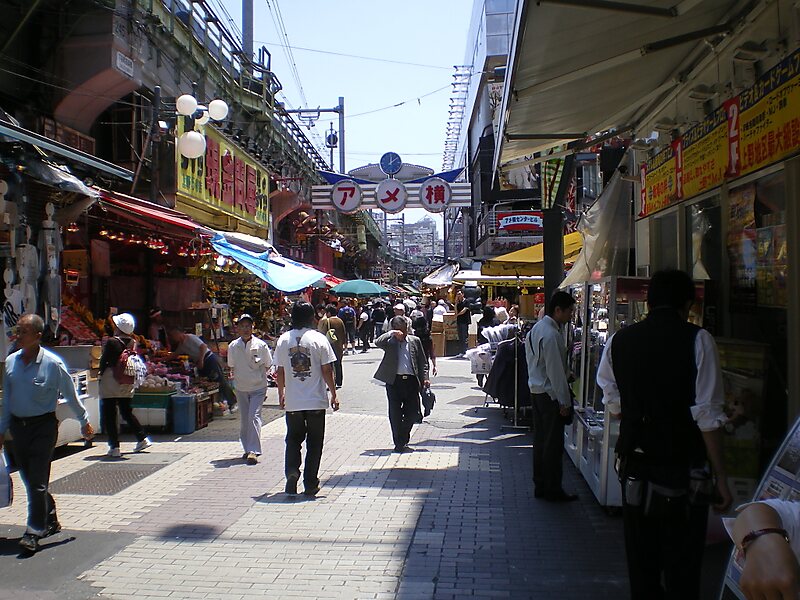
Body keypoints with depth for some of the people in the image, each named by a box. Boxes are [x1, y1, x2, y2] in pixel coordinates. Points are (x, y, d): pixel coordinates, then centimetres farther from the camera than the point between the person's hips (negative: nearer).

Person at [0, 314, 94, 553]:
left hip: (43, 426, -5)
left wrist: (84, 422, 7)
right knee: (29, 479, 12)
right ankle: (50, 521, 30)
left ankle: (34, 532, -2)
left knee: (37, 481, -7)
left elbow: (71, 395, 0)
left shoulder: (53, 363, -11)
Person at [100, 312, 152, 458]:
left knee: (108, 415, 2)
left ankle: (114, 447, 0)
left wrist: (101, 374, 7)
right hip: (127, 385, 6)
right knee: (127, 412, 19)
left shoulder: (112, 342, -15)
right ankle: (142, 439, 17)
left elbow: (103, 361, -8)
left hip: (110, 383, -6)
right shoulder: (133, 343, 0)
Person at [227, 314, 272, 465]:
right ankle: (247, 449, 24)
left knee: (254, 416, -14)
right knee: (243, 419, 10)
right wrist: (241, 377, 5)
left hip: (258, 387, -3)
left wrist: (257, 376, 3)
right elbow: (231, 366, 11)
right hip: (241, 388, 3)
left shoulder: (260, 345, -10)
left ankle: (253, 451, -12)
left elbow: (267, 365, 3)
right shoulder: (233, 346, -4)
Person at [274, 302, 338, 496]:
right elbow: (327, 371, -7)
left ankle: (291, 470, -5)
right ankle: (310, 484, 11)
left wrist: (281, 394, 18)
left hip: (292, 402, 2)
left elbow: (280, 371, 4)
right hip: (316, 401, -2)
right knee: (314, 442, 9)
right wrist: (333, 394, 3)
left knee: (293, 439, 17)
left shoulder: (283, 339, 1)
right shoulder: (319, 339, -7)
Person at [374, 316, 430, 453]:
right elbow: (378, 342, -20)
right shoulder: (390, 342, 2)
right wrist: (392, 333, -19)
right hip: (394, 381, -2)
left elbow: (423, 362, 12)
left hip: (411, 381, 2)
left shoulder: (415, 341, 10)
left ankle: (403, 441, 26)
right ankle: (399, 443, 15)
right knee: (395, 414, 2)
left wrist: (424, 378, 2)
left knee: (413, 413, 5)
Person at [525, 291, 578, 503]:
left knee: (540, 440, 14)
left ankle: (540, 486, 22)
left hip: (535, 390, 10)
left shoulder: (535, 330, 10)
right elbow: (555, 370, -20)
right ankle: (553, 490, 8)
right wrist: (564, 401, -15)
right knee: (553, 443, 0)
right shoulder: (551, 334, -20)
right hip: (550, 394, -10)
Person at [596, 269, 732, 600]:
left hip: (635, 468, 4)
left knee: (641, 567, 16)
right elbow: (708, 415, -12)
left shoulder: (618, 341, 2)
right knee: (682, 573, 5)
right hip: (684, 471, -4)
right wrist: (721, 477, -6)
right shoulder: (697, 340, -9)